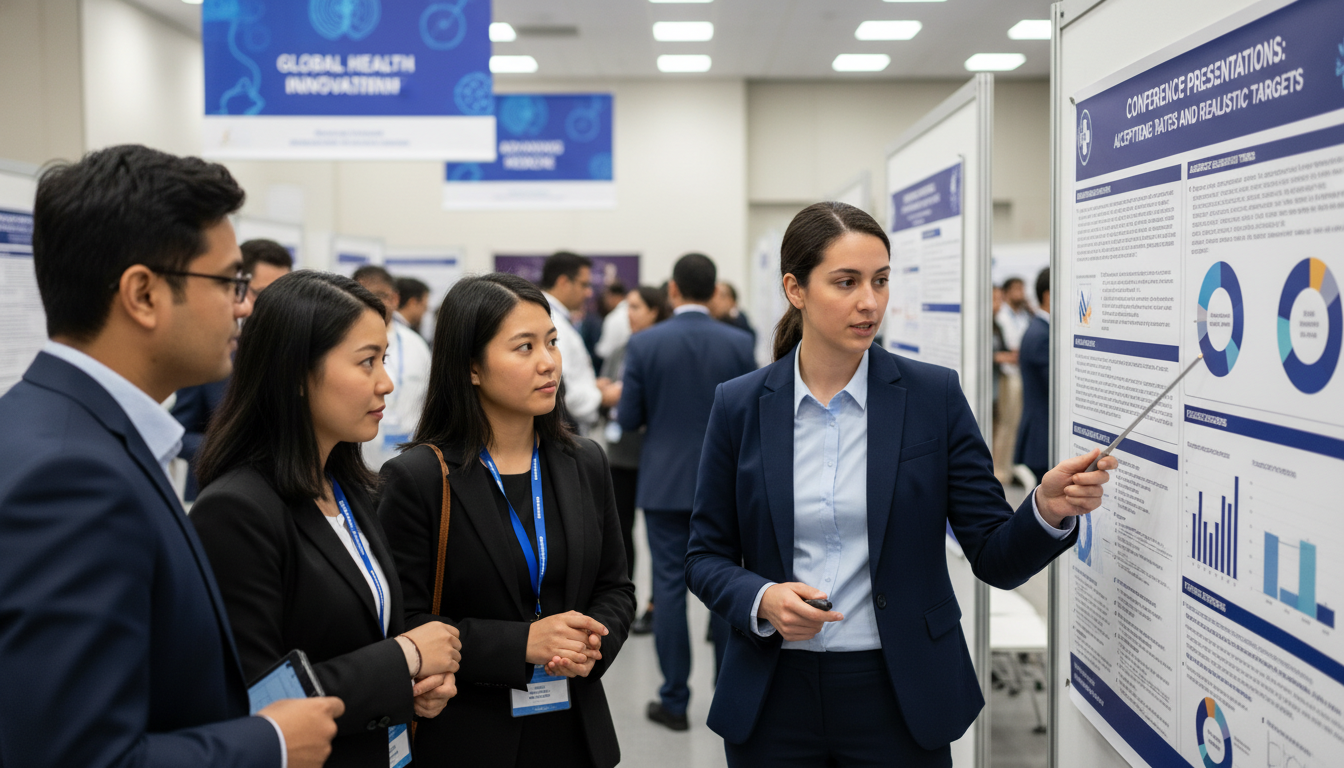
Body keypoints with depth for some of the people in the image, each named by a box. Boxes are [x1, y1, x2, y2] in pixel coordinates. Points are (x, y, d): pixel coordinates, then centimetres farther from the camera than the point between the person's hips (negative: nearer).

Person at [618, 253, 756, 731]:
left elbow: (629, 419, -6)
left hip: (664, 484, -1)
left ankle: (674, 701, 11)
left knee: (669, 588, 5)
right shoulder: (739, 343, -5)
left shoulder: (644, 344, -8)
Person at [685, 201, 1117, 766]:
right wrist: (762, 600, -16)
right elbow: (707, 556, 3)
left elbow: (996, 558, -5)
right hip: (775, 697, 1)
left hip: (900, 698, 0)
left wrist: (1048, 509, -24)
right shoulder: (740, 405, -2)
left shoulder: (934, 396, -4)